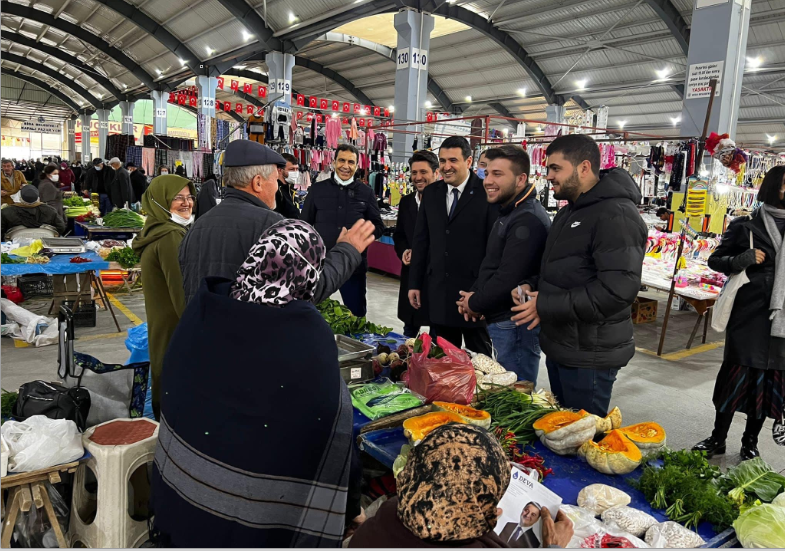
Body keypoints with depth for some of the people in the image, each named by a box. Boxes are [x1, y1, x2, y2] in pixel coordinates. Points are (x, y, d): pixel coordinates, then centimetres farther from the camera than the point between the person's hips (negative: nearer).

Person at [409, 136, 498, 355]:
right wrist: (414, 283, 10)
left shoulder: (487, 193, -9)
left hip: (475, 289, -4)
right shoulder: (431, 193, 8)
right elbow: (421, 240, 11)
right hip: (438, 291, 5)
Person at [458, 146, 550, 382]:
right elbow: (491, 265, 18)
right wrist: (473, 295, 3)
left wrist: (475, 304, -10)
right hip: (502, 321, 10)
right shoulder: (510, 213, 14)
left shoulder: (528, 220, -21)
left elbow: (509, 279, -25)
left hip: (514, 325, -10)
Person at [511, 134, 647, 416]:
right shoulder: (569, 212, 13)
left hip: (589, 357, -9)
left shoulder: (616, 215, -19)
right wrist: (532, 286, 3)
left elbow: (617, 290, -29)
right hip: (559, 347, 9)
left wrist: (545, 306, -23)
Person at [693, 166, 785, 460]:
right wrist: (740, 261, -14)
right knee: (738, 372, 0)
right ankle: (718, 438, 14)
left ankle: (750, 442, 23)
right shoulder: (746, 226, 0)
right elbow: (715, 260, 4)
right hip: (748, 313, -3)